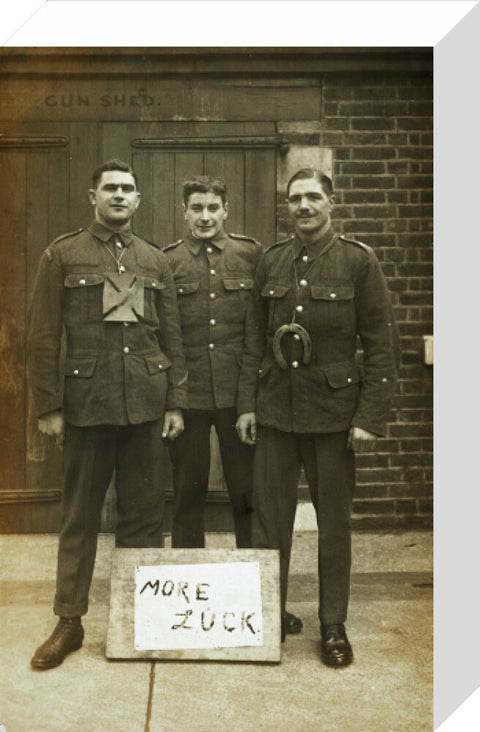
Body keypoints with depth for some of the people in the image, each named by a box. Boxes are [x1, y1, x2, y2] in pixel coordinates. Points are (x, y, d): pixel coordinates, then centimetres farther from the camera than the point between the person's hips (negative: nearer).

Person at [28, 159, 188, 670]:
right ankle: (68, 622, 22)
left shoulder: (155, 261, 12)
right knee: (80, 516, 8)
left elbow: (172, 338, 10)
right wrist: (48, 407, -5)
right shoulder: (62, 255, 3)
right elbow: (43, 336, -1)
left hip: (146, 405, 3)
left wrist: (175, 402, 4)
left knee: (143, 513, 10)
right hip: (87, 402, -2)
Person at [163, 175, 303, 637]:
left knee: (249, 494, 6)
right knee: (188, 495, 10)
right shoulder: (167, 262, 5)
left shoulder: (252, 255, 6)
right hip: (186, 394, 0)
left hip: (240, 391, 0)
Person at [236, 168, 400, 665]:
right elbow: (255, 340, 9)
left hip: (332, 411, -2)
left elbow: (382, 345, -5)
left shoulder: (358, 261, -3)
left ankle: (333, 627, 26)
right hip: (275, 409, 3)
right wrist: (246, 404, 3)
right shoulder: (271, 262, 7)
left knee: (333, 521, 8)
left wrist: (370, 417, -11)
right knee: (269, 517, 8)